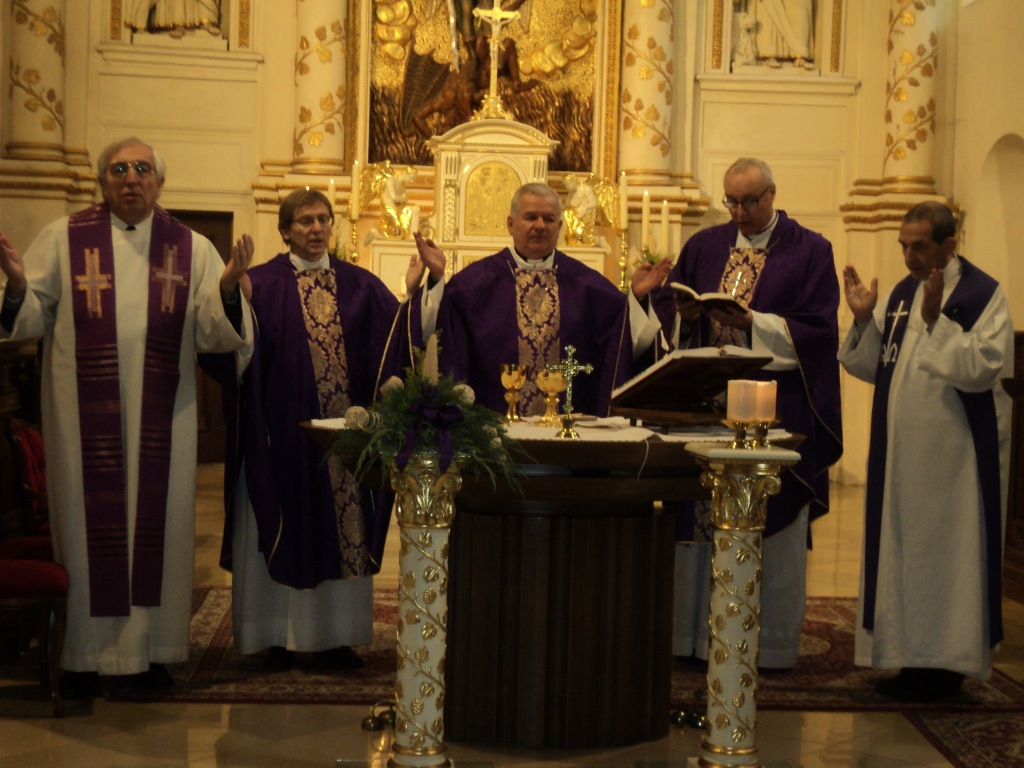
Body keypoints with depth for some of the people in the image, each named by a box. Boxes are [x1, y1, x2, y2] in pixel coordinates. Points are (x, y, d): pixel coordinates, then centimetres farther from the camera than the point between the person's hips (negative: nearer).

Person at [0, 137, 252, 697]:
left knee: (156, 522, 5)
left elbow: (213, 335, 2)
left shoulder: (192, 249, 7)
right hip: (84, 417, -1)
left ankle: (149, 650, 16)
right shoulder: (64, 239, 4)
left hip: (161, 418, 2)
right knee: (88, 522, 2)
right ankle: (83, 654, 13)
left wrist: (227, 290, -17)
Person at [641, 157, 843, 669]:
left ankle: (770, 641, 9)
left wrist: (751, 323, -18)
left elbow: (819, 328, -7)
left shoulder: (809, 251, 1)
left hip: (775, 409, -3)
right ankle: (700, 632, 13)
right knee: (701, 517, 4)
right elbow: (665, 305, 13)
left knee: (771, 525, 0)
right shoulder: (704, 246, 13)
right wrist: (688, 314, -10)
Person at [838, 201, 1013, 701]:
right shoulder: (901, 294, 11)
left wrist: (936, 322, -25)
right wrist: (864, 320, -4)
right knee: (901, 550, 10)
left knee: (945, 553, -1)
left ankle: (945, 663, 9)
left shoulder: (984, 295, -8)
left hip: (952, 458, -6)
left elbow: (983, 368, -20)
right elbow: (871, 368, 12)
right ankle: (912, 656, 20)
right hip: (900, 453, 7)